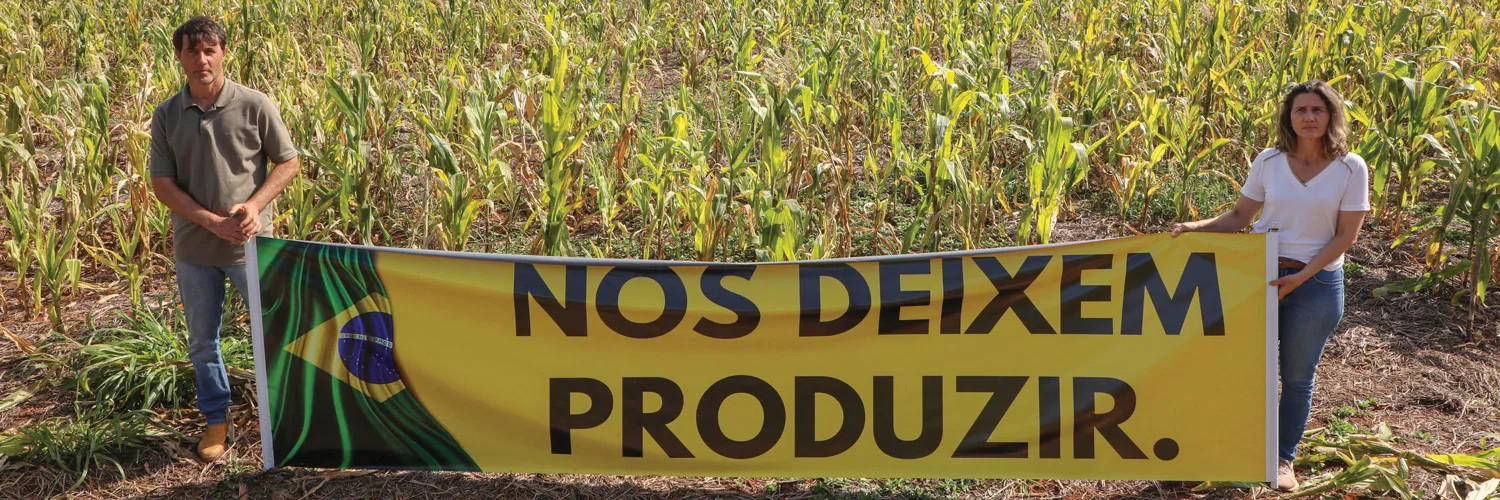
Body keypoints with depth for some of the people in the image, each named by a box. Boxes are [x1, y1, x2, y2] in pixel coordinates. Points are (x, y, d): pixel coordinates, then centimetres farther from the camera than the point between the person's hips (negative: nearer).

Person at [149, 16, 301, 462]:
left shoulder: (255, 106, -7)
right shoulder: (166, 116, -1)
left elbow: (288, 163, -1)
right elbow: (162, 183, -2)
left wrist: (255, 205, -17)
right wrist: (211, 221, -15)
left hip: (251, 243, -2)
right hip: (194, 247, 2)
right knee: (203, 341, 13)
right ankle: (216, 419, 31)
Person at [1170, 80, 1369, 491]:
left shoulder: (1350, 168, -7)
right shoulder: (1268, 162, -1)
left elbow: (1345, 236, -8)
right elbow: (1240, 216, 5)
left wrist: (1301, 277, -17)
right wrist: (1196, 227, -11)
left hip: (1316, 283, -2)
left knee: (1297, 377, 10)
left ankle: (1284, 459, 26)